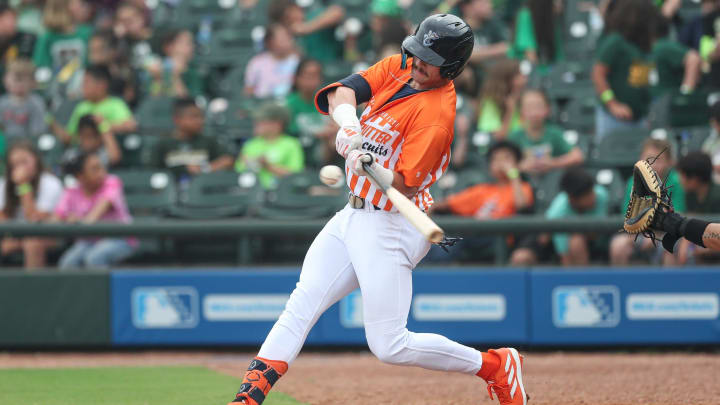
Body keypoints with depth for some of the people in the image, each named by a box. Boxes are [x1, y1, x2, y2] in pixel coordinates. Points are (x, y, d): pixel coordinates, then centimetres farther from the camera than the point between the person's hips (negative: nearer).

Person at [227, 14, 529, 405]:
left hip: (390, 229, -8)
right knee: (300, 306, -4)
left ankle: (496, 365, 8)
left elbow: (404, 185, -23)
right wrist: (349, 124, -26)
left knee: (390, 347, -7)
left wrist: (372, 167, -42)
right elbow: (342, 91, -5)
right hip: (353, 215, 8)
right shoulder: (398, 67, 4)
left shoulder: (436, 112, -20)